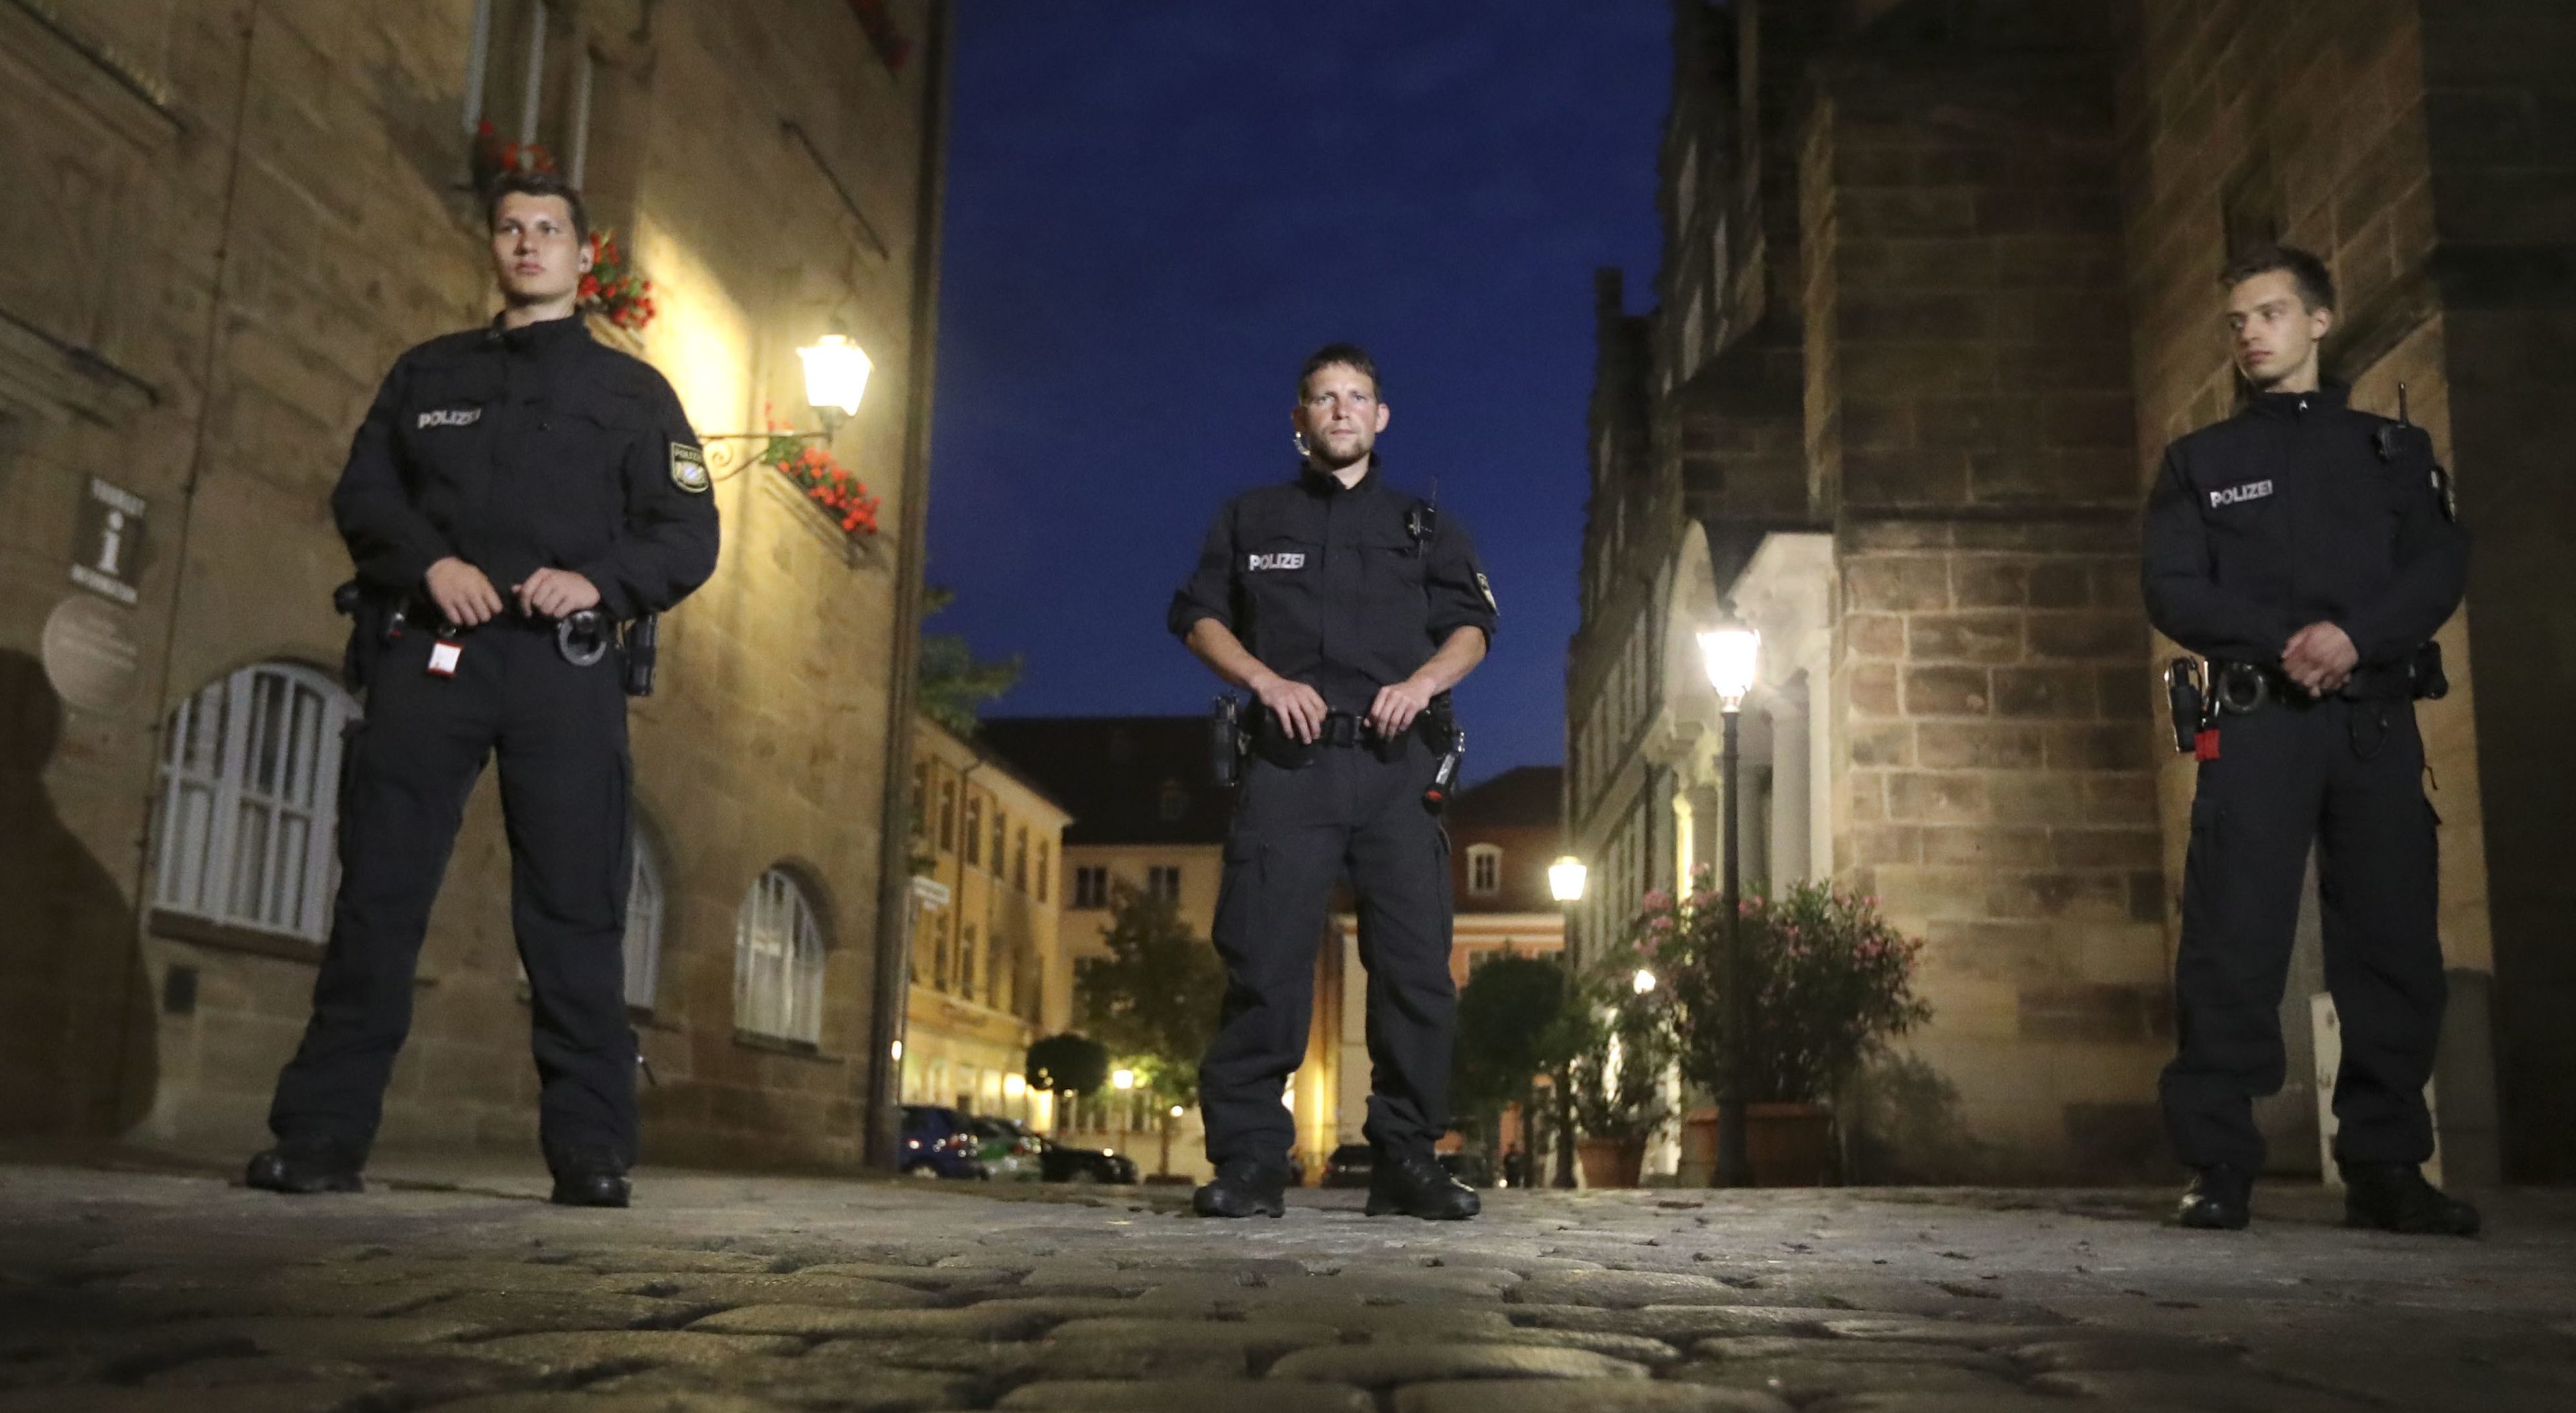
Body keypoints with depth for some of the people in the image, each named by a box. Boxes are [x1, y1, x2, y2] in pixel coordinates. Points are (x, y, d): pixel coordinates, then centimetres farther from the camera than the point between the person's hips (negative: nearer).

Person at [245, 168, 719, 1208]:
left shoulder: (632, 391, 16)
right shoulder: (429, 374, 22)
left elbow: (688, 536, 6)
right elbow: (362, 493, 11)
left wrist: (598, 579, -13)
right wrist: (430, 560, -9)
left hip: (564, 665, -1)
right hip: (428, 652, 2)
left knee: (575, 908, -5)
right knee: (379, 893, -2)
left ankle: (591, 1149, -2)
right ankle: (323, 1135, 3)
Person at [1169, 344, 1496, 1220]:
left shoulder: (1423, 524, 20)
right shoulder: (1252, 518, 19)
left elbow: (1471, 628, 13)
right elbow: (1197, 616, 11)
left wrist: (1423, 681, -9)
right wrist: (1266, 679, -7)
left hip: (1395, 764, 1)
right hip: (1288, 762, -1)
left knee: (1416, 964, -4)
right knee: (1264, 957, -9)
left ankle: (1407, 1159, 4)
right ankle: (1249, 1162, -5)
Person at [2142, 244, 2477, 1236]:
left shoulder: (2395, 448, 18)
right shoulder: (2199, 462, 15)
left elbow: (2440, 569, 4)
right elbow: (2173, 593, 2)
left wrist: (2354, 634, -16)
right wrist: (2284, 640, -15)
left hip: (2377, 721, 2)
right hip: (2254, 723, -2)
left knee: (2392, 942, -1)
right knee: (2234, 946, -9)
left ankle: (2385, 1167, 7)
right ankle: (2218, 1172, -6)